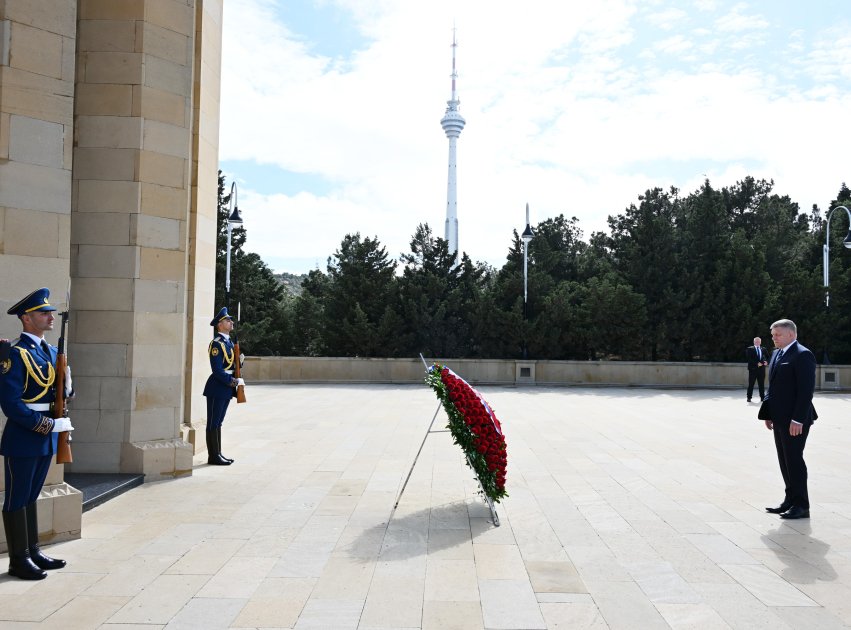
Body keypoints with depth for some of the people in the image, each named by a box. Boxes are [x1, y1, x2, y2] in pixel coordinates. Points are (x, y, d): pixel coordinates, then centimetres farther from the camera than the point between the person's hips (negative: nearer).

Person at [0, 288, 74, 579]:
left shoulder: (51, 352, 11)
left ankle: (33, 552, 27)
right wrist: (50, 425, -20)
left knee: (31, 497, 18)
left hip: (46, 438, 8)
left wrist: (67, 388, -5)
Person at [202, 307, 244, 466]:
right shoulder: (217, 344, -15)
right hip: (217, 388, -9)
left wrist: (238, 360, 2)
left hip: (226, 388, 9)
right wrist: (234, 382, -19)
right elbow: (217, 370, -20)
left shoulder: (229, 342, 14)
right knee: (213, 423, -1)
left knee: (218, 422, 15)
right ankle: (213, 456, 5)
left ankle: (218, 454, 21)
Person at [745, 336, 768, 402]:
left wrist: (766, 362, -4)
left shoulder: (763, 349, 14)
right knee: (751, 384, 0)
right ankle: (749, 397, 5)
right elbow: (749, 359, -10)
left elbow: (767, 357, 18)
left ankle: (762, 397, 11)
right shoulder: (750, 349, 0)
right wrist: (757, 363, -17)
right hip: (753, 369, -3)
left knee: (762, 384, 6)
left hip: (761, 369, 3)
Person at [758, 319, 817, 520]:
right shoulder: (777, 354, 14)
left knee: (794, 459, -3)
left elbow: (806, 389, -19)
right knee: (785, 460, 13)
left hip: (795, 420, -9)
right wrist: (767, 413, 13)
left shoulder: (803, 355, -13)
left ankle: (801, 506, 7)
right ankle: (791, 501, 23)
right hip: (779, 418, 9)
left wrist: (798, 419, -22)